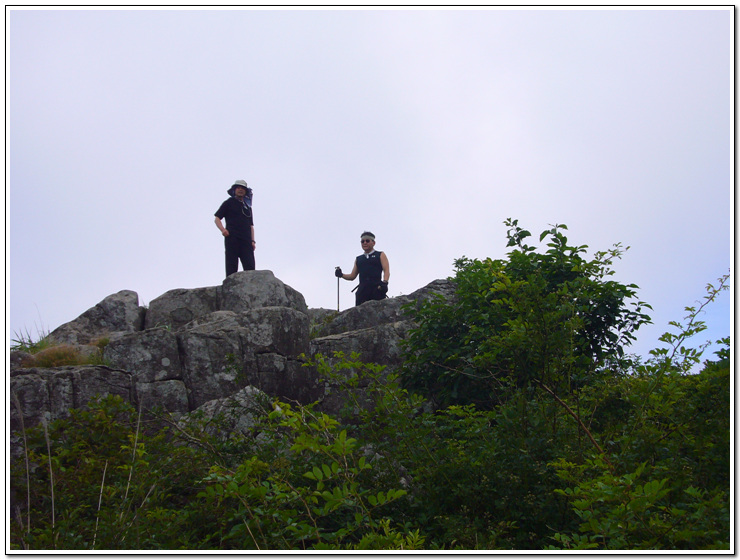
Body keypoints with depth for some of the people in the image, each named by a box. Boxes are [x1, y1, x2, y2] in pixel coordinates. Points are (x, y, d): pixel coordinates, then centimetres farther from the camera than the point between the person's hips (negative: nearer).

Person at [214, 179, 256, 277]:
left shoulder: (248, 207, 26)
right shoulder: (229, 203, 13)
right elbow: (217, 218, 8)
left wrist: (253, 241, 11)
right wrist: (223, 229, -11)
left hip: (246, 240, 4)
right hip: (232, 238, -4)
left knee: (250, 267, -9)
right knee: (232, 267, -10)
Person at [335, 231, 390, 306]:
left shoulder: (380, 255, 16)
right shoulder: (358, 259, 28)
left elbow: (386, 271, 3)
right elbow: (352, 276, 26)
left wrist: (384, 282, -16)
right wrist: (341, 275, 7)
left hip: (377, 288, -3)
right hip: (362, 289, 3)